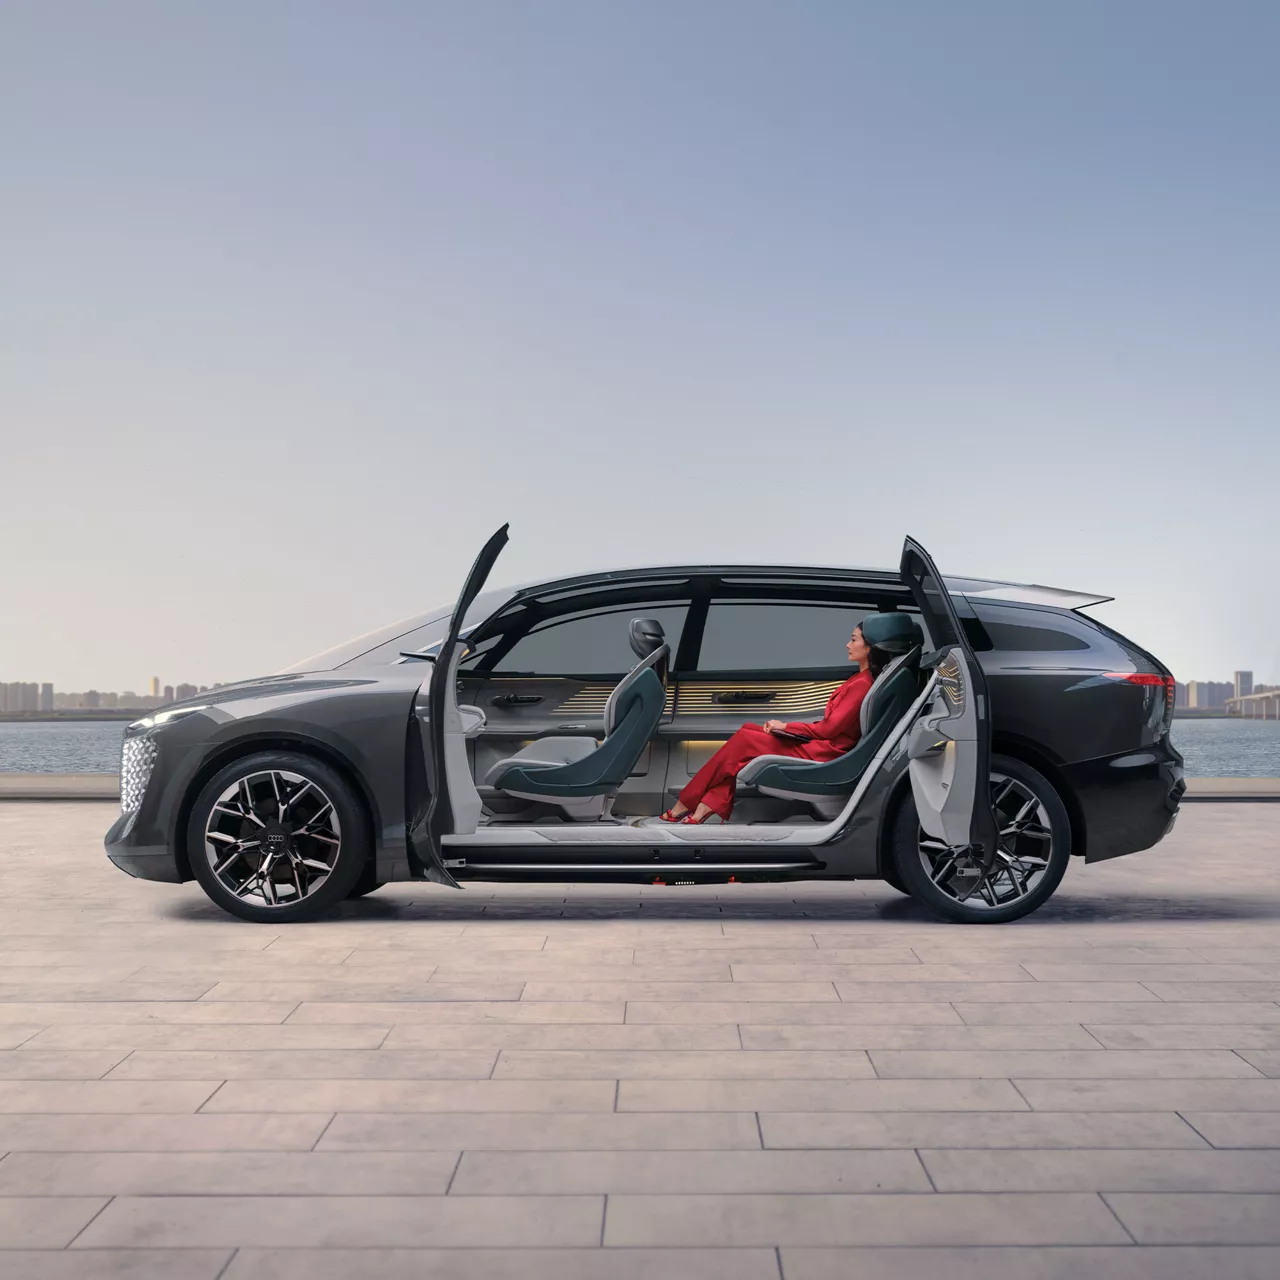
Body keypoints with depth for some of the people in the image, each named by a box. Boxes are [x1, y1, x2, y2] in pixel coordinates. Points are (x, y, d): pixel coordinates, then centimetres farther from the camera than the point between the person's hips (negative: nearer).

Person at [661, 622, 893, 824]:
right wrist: (785, 727, 4)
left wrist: (786, 727, -6)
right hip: (817, 743, 9)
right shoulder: (860, 679, 14)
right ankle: (708, 806, -10)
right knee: (747, 731, -1)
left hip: (821, 752, -9)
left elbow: (830, 728, -17)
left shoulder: (863, 684, -16)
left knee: (743, 741, -8)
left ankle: (686, 804, 0)